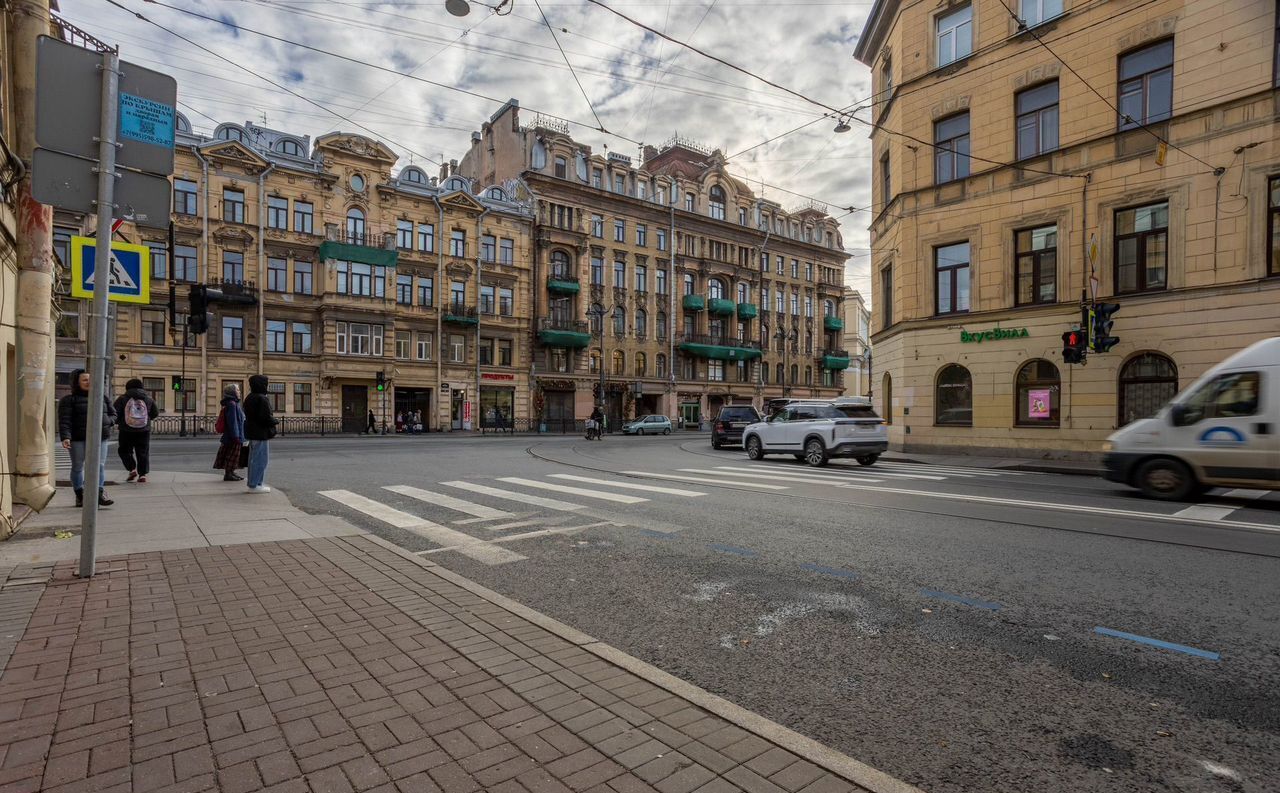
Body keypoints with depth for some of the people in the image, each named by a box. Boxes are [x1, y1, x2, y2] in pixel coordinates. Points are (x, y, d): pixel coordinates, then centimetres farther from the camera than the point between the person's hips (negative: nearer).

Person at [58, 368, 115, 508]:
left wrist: (106, 422, -4)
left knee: (100, 465, -5)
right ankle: (80, 495, 15)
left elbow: (113, 414, 18)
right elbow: (64, 420, -9)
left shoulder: (102, 397, 13)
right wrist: (65, 437, -21)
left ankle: (100, 494, -5)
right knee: (77, 466, 6)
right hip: (78, 438, -2)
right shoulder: (69, 400, 1)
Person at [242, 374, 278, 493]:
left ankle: (252, 483, 25)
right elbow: (266, 417, -23)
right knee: (260, 459, -3)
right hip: (260, 433, -10)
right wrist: (275, 421, -3)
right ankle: (255, 485, 0)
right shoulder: (262, 399, -18)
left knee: (253, 458, 17)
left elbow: (247, 415, 18)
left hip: (252, 432, 10)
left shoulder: (249, 398, 12)